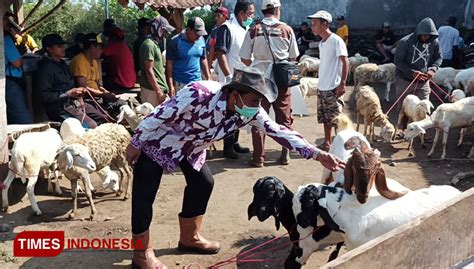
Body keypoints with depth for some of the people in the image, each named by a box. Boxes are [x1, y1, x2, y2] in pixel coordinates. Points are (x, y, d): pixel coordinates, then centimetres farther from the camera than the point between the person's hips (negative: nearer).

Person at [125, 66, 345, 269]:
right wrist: (135, 144, -19)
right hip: (158, 141, -7)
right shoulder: (199, 94, -39)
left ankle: (190, 238, 29)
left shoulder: (249, 112, -19)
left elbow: (279, 132, -17)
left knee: (202, 182, 10)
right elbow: (159, 116, -29)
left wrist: (318, 154, -23)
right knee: (145, 194, -6)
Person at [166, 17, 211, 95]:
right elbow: (169, 64, -10)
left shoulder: (201, 40, 6)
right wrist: (171, 86, -14)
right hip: (180, 84, -5)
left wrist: (208, 79, 14)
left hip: (197, 82, 5)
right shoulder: (175, 42, -9)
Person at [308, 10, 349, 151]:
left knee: (336, 118, -6)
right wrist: (321, 81, 15)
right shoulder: (321, 43, 13)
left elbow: (345, 62, -15)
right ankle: (327, 142, 23)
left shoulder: (336, 40, -11)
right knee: (325, 118, 13)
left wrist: (342, 84, -20)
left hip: (333, 88, -8)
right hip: (322, 87, 8)